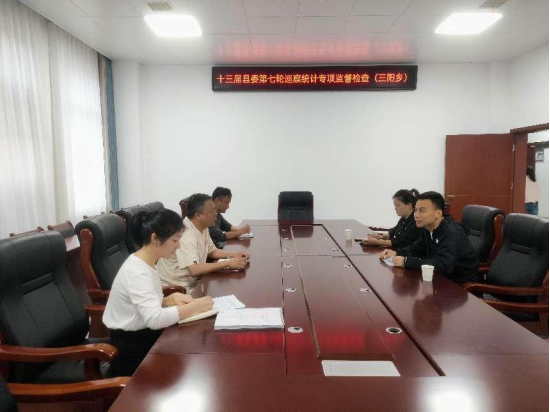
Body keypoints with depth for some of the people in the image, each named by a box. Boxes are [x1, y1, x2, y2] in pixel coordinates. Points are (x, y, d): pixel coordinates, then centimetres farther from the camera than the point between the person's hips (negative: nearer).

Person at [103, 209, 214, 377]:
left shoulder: (146, 264, 4)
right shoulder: (137, 272, -24)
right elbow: (155, 319, -34)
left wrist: (170, 299, -7)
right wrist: (196, 306, -26)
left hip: (143, 336, 8)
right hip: (131, 350, -8)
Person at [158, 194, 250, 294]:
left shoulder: (203, 227, 2)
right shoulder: (185, 235, -27)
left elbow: (211, 251, 15)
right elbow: (194, 270, -35)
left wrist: (234, 255, -1)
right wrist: (228, 263, -32)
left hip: (194, 281, 8)